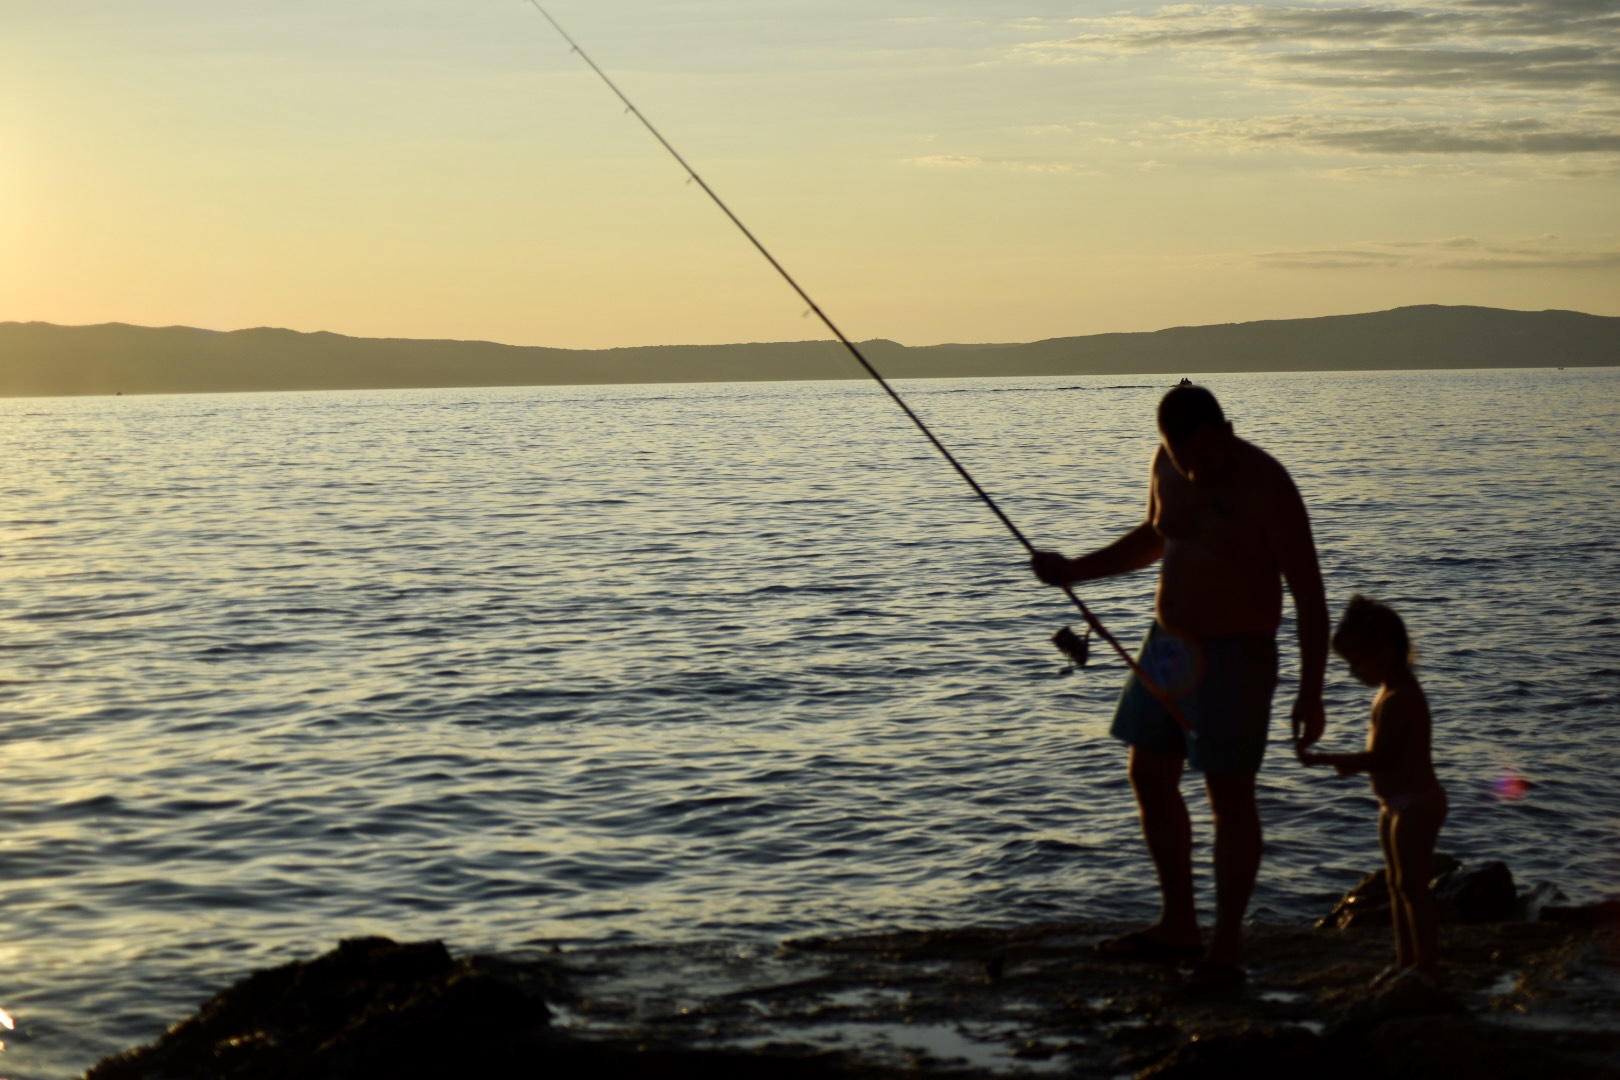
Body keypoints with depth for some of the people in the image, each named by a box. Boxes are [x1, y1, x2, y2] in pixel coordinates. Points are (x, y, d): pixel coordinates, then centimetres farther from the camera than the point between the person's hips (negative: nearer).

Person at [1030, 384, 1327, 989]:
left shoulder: (1268, 488, -21)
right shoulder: (1167, 463, 0)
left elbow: (1309, 594, -18)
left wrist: (1310, 691, -21)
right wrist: (1076, 571, 9)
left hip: (1236, 658, -8)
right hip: (1169, 645, 8)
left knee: (1229, 796, -3)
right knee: (1149, 778, 13)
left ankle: (1226, 949, 6)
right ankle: (1177, 926, 26)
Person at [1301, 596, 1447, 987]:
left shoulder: (1398, 700, -22)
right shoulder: (1393, 693, 11)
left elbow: (1379, 757, -25)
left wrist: (1325, 759, -21)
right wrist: (1352, 764, 5)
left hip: (1416, 803, -11)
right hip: (1398, 803, 11)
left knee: (1412, 884, -6)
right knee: (1397, 882, 16)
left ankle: (1427, 965, 0)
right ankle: (1406, 960, 25)